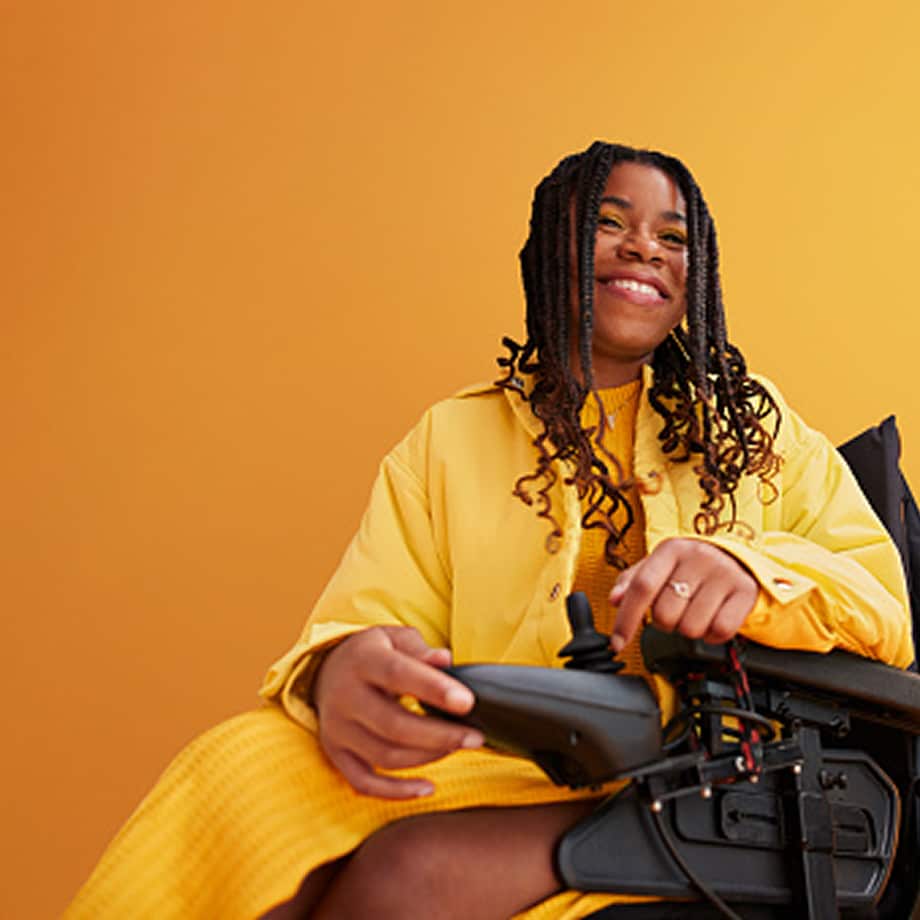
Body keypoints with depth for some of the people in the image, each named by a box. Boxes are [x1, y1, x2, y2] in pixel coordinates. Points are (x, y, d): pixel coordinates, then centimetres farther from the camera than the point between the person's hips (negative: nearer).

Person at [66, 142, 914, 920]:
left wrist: (747, 572, -19)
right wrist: (339, 670, -23)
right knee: (239, 766, -30)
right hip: (493, 774, 1)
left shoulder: (752, 427, 17)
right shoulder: (450, 441, 17)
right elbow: (370, 617, 4)